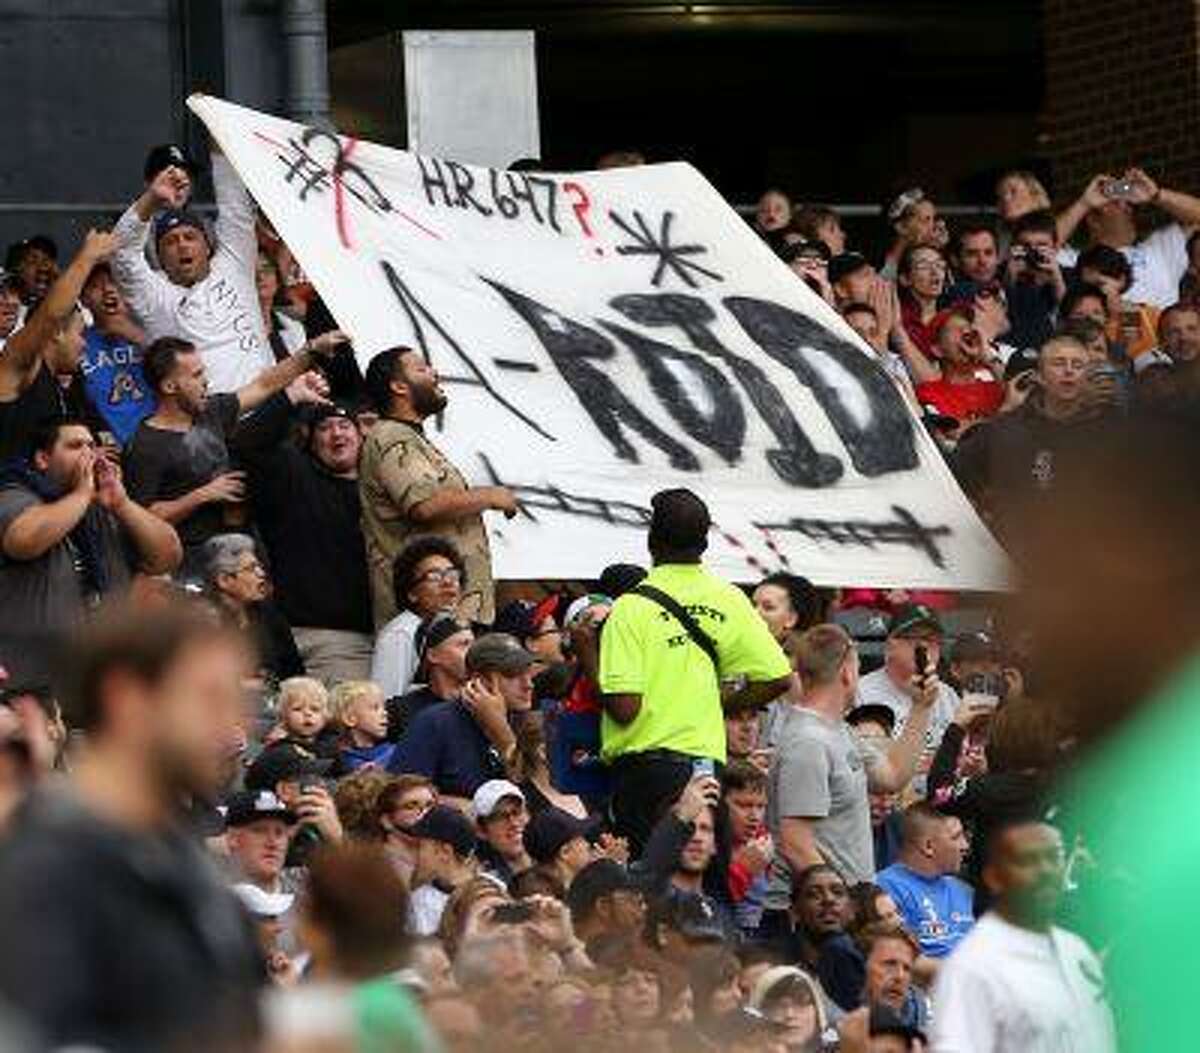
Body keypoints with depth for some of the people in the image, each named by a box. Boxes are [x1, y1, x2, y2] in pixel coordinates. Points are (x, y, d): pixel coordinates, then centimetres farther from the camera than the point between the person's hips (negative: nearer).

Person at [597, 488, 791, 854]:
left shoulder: (631, 608, -8)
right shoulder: (729, 601, 4)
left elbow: (624, 707, -15)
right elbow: (778, 679, 4)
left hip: (644, 765, -4)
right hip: (707, 758, 4)